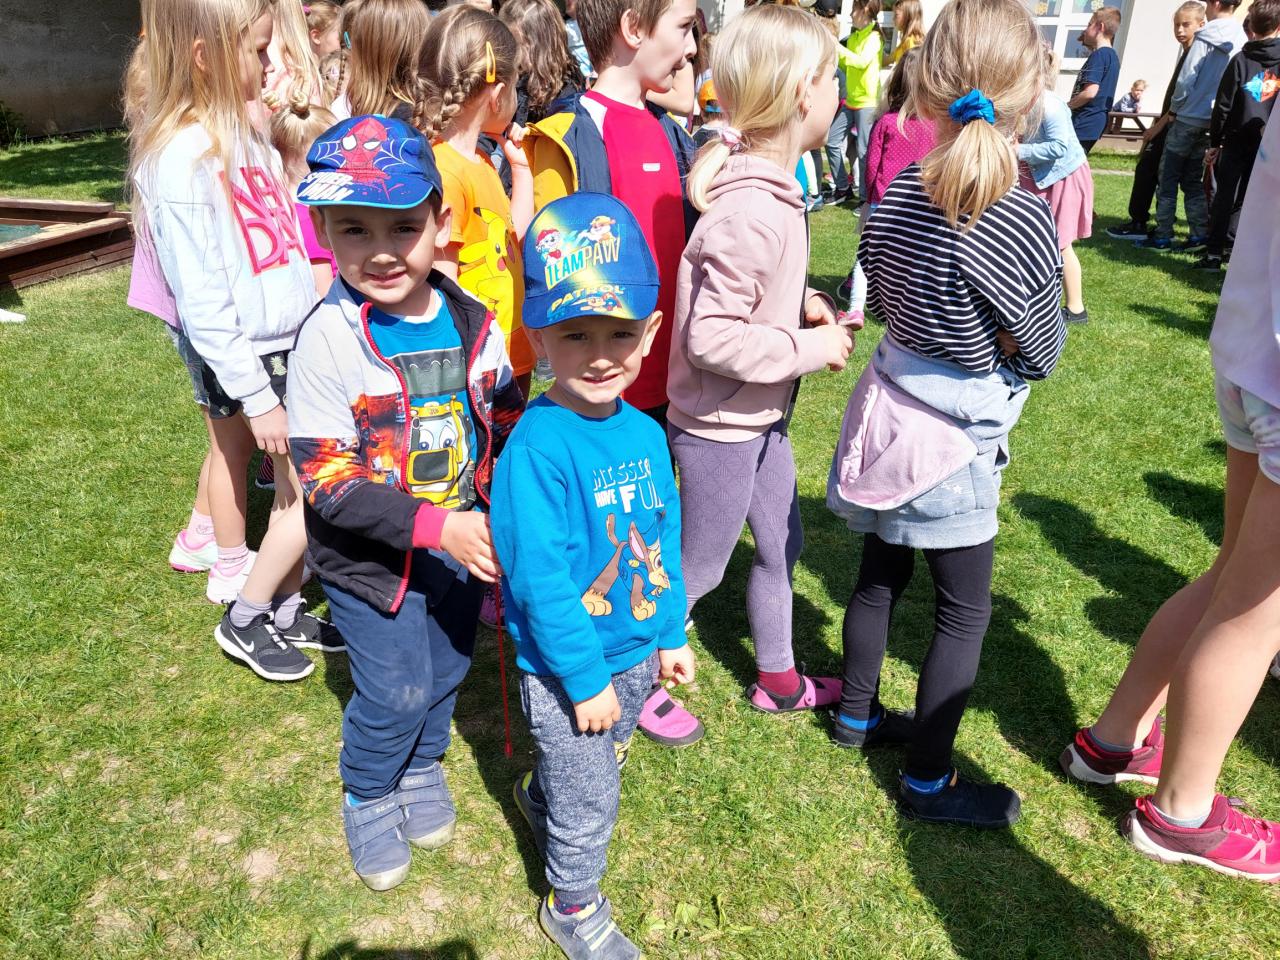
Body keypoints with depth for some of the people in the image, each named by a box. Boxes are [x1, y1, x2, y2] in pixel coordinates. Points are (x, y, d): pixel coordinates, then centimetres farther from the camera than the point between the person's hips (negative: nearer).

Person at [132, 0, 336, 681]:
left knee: (302, 489, 12)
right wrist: (256, 396, -17)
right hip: (250, 359, -7)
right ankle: (244, 620, 19)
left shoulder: (244, 132, 7)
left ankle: (284, 610, 29)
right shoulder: (181, 159, -18)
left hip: (294, 343, 7)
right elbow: (202, 302, -18)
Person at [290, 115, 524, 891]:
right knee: (396, 692, 6)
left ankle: (423, 766, 49)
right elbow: (325, 480, -21)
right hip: (370, 558, -4)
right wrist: (434, 527, -28)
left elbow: (509, 426, 6)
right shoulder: (329, 339, -20)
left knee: (447, 669, 20)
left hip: (464, 542, 4)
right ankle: (368, 795, 37)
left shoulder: (473, 324, -7)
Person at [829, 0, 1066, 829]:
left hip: (885, 412, 6)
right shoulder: (1023, 218, -21)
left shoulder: (898, 193, -4)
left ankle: (858, 713, 41)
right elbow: (1040, 356, -9)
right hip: (955, 442, -6)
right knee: (966, 612, 9)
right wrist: (1053, 299, 7)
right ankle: (928, 782, 22)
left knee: (880, 576, 21)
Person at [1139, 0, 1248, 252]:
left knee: (1168, 178, 1)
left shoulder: (1206, 38, -11)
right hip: (1213, 123, 6)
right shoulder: (1242, 40, 7)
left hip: (1189, 118, -6)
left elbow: (1186, 80, -13)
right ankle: (1200, 234, 7)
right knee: (1193, 180, 13)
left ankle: (1162, 236, 0)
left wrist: (1173, 110, 0)